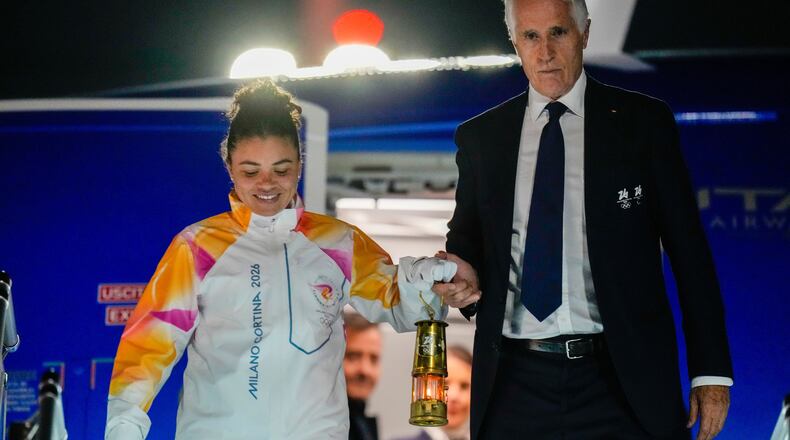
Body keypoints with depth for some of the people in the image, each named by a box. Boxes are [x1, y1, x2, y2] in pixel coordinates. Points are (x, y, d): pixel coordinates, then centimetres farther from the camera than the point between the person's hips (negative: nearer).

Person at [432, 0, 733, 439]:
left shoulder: (642, 121, 2)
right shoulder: (479, 137, 9)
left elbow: (688, 249, 2)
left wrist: (710, 370, -3)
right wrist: (463, 275, -6)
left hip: (620, 381, -2)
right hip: (514, 383, 2)